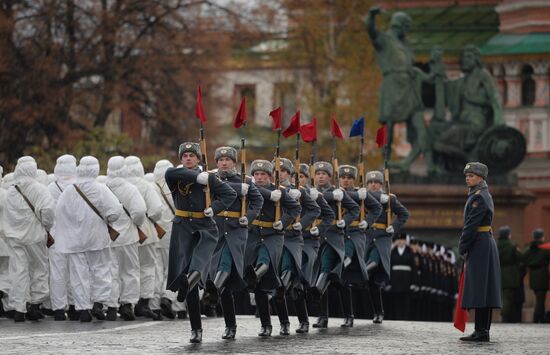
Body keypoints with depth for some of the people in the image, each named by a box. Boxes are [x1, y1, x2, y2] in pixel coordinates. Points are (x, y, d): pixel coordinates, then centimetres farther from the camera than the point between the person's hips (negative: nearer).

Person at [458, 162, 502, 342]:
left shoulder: (478, 197, -13)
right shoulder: (484, 195, 18)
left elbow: (471, 225, -18)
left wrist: (462, 248, -12)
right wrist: (465, 247, 16)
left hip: (479, 245, -10)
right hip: (487, 242, 10)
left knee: (478, 289, -10)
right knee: (484, 291, 10)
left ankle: (481, 332, -12)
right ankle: (483, 331, 12)